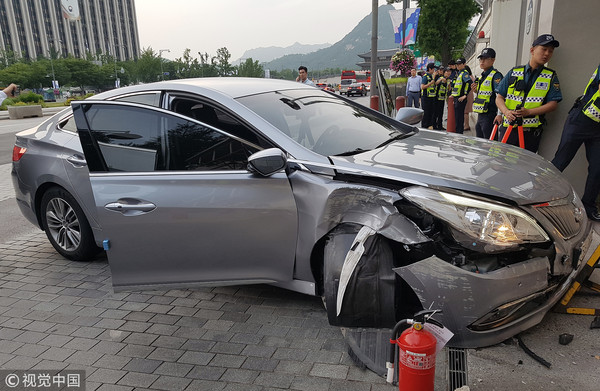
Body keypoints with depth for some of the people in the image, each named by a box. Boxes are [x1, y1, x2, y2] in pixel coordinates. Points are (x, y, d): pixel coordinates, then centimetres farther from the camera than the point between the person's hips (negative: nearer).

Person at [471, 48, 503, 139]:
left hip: (490, 115, -9)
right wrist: (476, 91, 7)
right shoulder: (482, 76, 19)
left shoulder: (496, 75, -9)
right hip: (480, 115, 9)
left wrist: (499, 114, -26)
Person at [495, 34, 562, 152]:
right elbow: (499, 97, 9)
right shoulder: (514, 72, 10)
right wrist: (506, 112, -11)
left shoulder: (551, 76, 9)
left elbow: (553, 104, 0)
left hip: (531, 132, 0)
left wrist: (529, 112, -14)